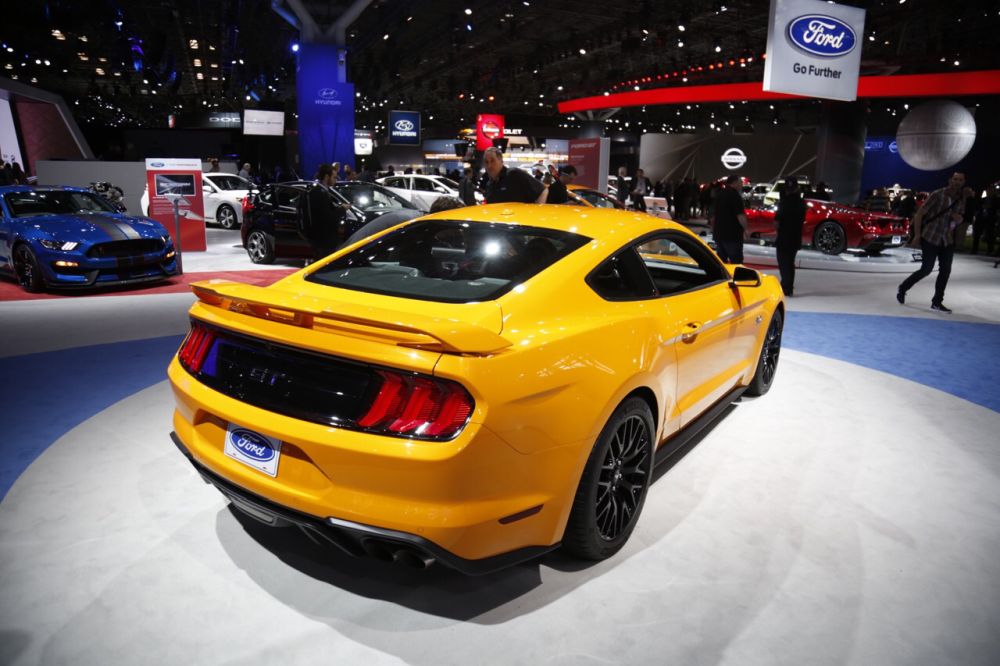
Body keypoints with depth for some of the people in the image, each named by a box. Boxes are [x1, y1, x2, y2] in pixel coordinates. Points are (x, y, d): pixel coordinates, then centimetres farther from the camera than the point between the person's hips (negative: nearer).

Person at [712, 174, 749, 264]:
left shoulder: (720, 194, 15)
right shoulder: (735, 195, -12)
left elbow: (715, 215, 23)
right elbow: (740, 216, -20)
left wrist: (713, 229, 31)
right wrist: (745, 229, -7)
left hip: (718, 234, 8)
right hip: (733, 234, -8)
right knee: (736, 263, -6)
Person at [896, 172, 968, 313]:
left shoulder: (962, 198, 5)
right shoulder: (937, 195, -12)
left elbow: (960, 218, 17)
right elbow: (919, 214, -12)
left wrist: (959, 219, -9)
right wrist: (917, 236, -16)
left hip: (948, 240, 6)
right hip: (930, 238, -6)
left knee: (945, 271, 4)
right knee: (926, 269, -5)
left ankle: (937, 302, 14)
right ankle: (902, 289, 17)